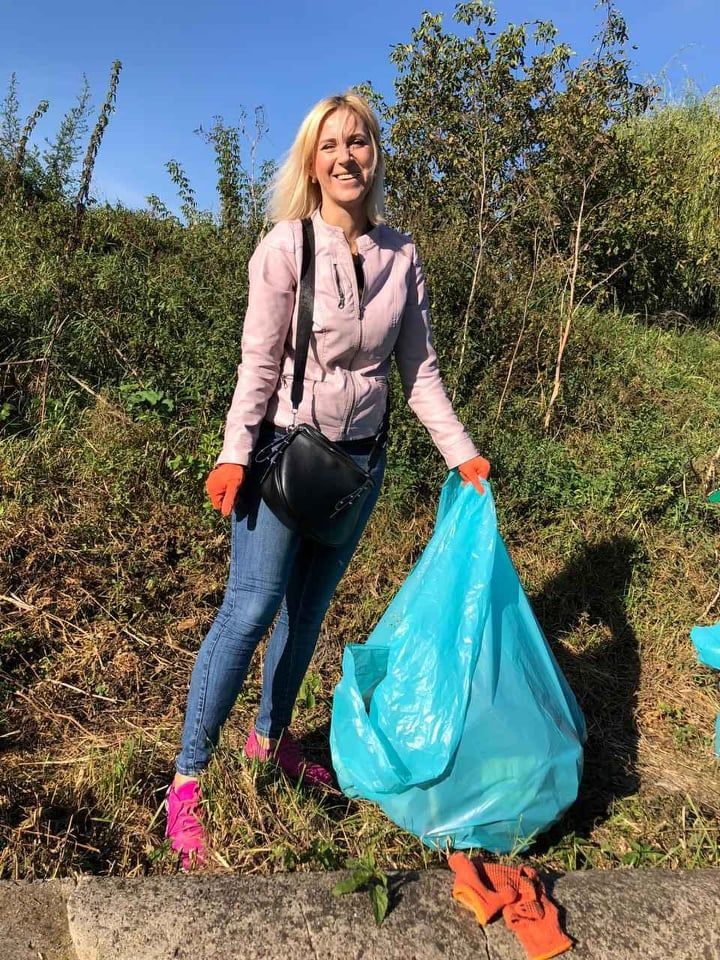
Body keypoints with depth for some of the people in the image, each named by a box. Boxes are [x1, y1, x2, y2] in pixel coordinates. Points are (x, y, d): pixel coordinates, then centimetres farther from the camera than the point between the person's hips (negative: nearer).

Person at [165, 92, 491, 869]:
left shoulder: (400, 256, 4)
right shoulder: (286, 246, -8)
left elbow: (419, 368, 6)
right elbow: (259, 364, -10)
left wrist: (461, 452, 3)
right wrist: (235, 453, -20)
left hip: (360, 461, 5)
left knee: (308, 608, 14)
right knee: (250, 609, -7)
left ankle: (271, 738, 35)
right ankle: (186, 782, 8)